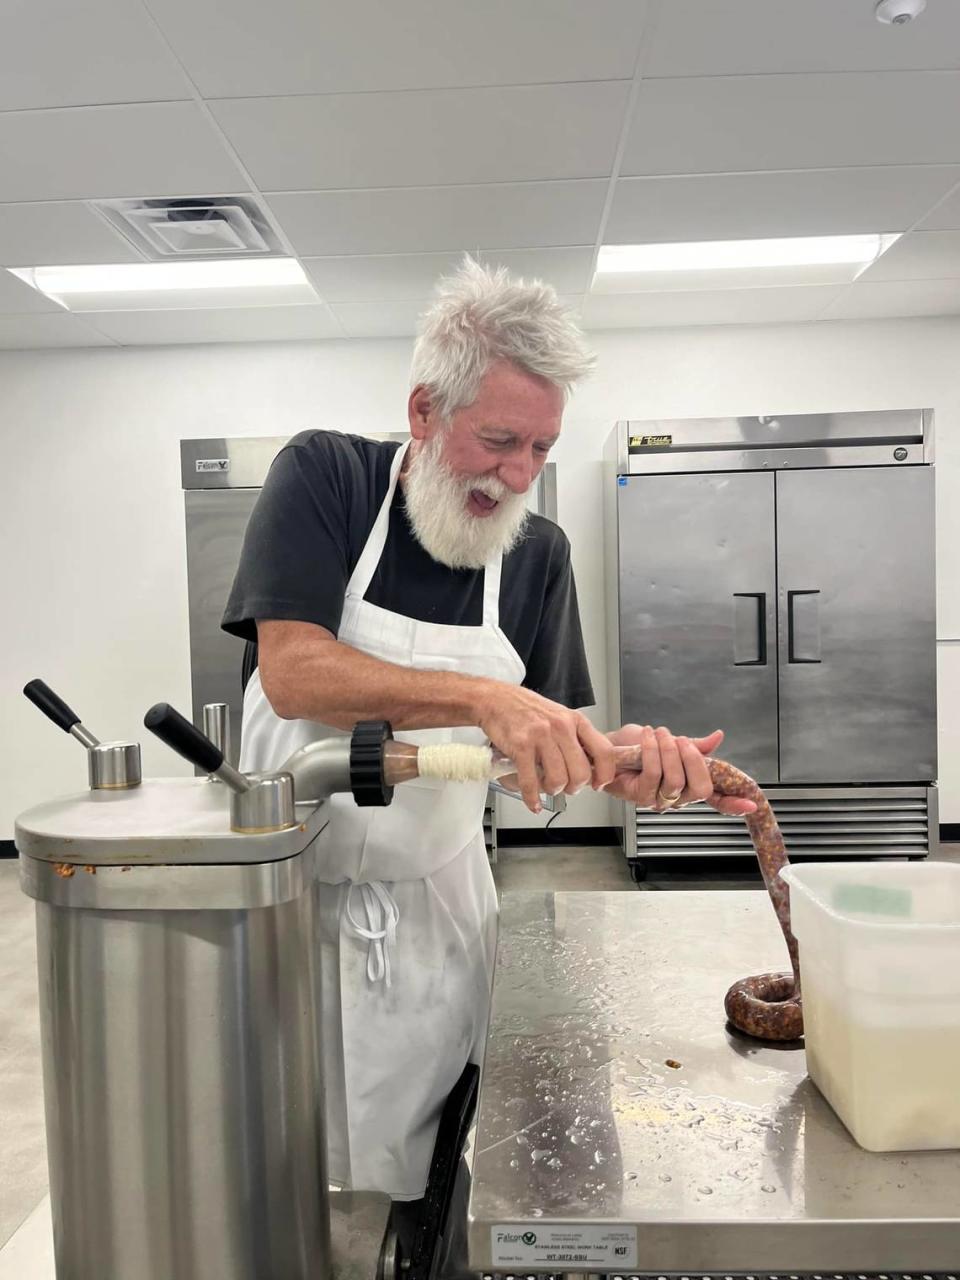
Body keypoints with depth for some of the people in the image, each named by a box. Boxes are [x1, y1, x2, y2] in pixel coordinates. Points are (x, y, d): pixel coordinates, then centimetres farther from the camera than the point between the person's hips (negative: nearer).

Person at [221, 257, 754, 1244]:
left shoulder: (539, 554, 0)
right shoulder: (324, 477, -9)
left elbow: (547, 741, 0)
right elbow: (292, 673, -22)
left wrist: (623, 760, -22)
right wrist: (484, 698, -32)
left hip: (432, 908, 2)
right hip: (288, 889, -1)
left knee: (419, 1180, 13)